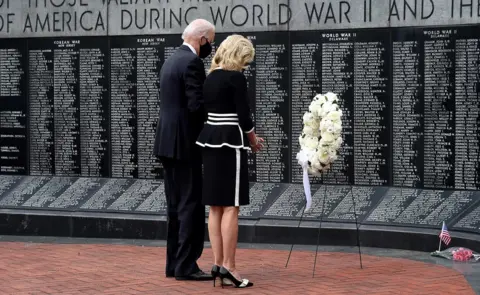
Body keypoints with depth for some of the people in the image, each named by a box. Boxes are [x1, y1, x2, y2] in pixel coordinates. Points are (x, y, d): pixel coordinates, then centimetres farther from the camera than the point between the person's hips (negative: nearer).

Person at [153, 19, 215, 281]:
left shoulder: (171, 61, 16)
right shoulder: (192, 62, -14)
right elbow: (196, 105, -21)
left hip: (168, 142, 10)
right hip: (184, 143, -9)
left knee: (176, 206, 12)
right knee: (192, 205, -5)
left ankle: (174, 263, 15)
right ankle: (186, 265, -4)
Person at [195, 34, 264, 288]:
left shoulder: (210, 77, 12)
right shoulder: (236, 78, -11)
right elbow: (243, 115, -13)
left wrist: (246, 137, 19)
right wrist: (253, 140, 6)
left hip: (209, 142, 8)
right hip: (229, 145, -8)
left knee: (216, 207, 9)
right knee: (231, 207, -6)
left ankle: (218, 264, 12)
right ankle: (228, 267, -6)